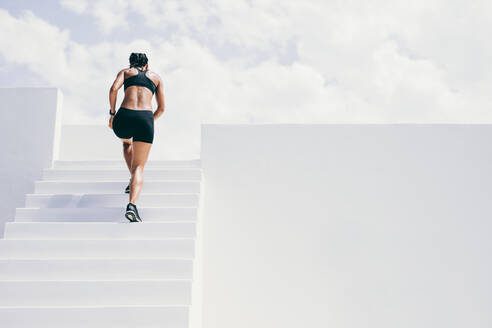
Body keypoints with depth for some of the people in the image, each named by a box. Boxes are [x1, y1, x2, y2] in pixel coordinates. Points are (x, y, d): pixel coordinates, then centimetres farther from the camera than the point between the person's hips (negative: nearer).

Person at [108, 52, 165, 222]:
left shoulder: (125, 71, 22)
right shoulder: (156, 77, 26)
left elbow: (114, 89, 1)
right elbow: (161, 108, 22)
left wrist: (112, 114, 11)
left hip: (124, 117, 1)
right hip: (145, 119, -1)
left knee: (126, 142, 38)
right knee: (139, 168, 0)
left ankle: (133, 180, 32)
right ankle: (132, 205, -24)